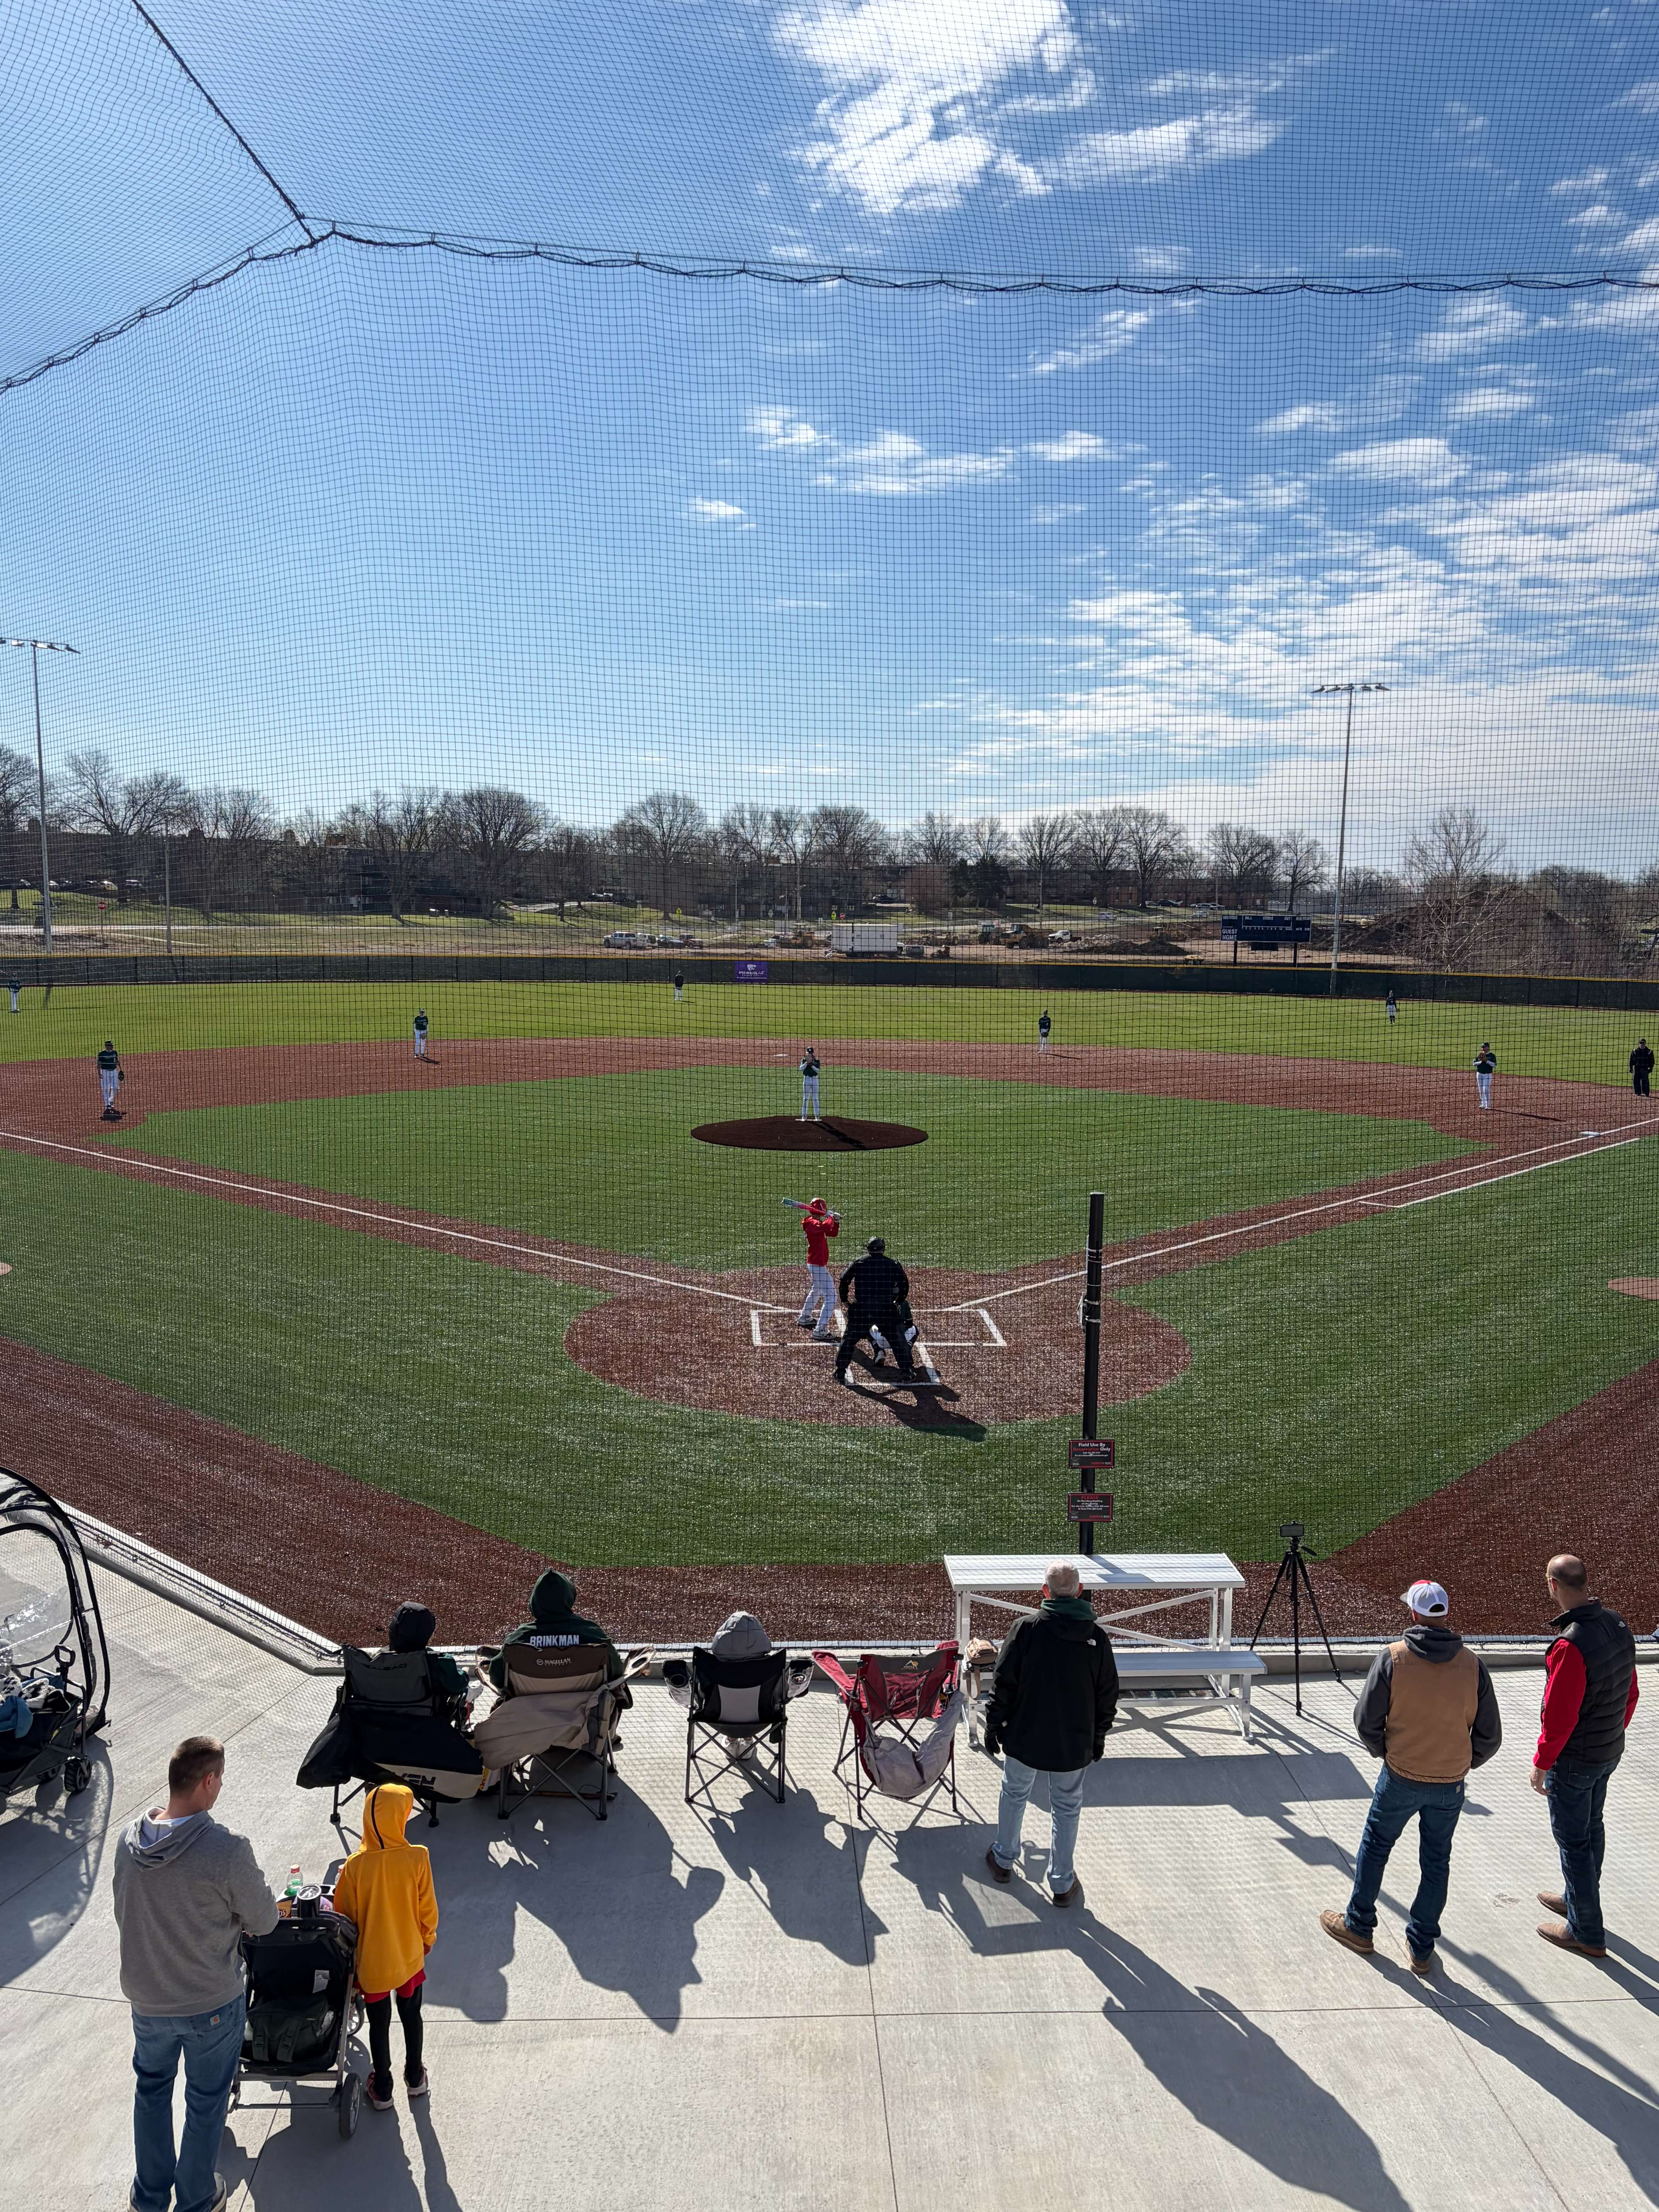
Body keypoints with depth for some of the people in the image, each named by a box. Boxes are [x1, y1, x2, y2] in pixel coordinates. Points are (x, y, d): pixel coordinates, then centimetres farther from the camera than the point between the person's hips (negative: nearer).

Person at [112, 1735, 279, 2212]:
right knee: (206, 2102, 20)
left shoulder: (130, 1841, -14)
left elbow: (124, 1915, 2)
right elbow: (264, 1922, -17)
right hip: (212, 2003, -4)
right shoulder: (227, 1850, -31)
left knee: (152, 2090, 28)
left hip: (146, 1998, 4)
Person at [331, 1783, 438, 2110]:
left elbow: (344, 1913, -10)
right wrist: (427, 1937, 10)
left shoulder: (355, 1865, -24)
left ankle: (382, 2089, 34)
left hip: (372, 1960, -1)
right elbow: (427, 1908, -10)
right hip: (410, 1955, 1)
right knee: (411, 2015, 23)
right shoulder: (418, 1858, -23)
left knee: (379, 2023, 19)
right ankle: (415, 2078, 40)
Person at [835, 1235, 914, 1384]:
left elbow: (844, 1281, 4)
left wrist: (845, 1300, 16)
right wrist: (898, 1303, 23)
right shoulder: (893, 1265, 11)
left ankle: (840, 1371, 12)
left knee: (849, 1337, 13)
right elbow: (905, 1284, 10)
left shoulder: (858, 1263, 10)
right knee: (899, 1339, 14)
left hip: (861, 1308, 0)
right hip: (886, 1309, 0)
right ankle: (906, 1370, 13)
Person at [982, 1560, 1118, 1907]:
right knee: (1067, 1808, 17)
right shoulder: (1097, 1636, -9)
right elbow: (1107, 1693, 1)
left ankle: (1003, 1859, 38)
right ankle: (1063, 1884, 25)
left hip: (1025, 1736, -1)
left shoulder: (1027, 1628, -16)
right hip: (1075, 1742, 1)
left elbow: (1004, 1683, -11)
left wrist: (993, 1726, 2)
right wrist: (1099, 1736, 14)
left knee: (1015, 1794, 22)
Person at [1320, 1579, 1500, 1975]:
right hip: (1451, 1785, 2)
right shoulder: (1472, 1666, -10)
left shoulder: (1392, 1659, -16)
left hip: (1401, 1778, -2)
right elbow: (1489, 1735, -3)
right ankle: (1422, 1949, 26)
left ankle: (1359, 1927, 30)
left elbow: (1366, 1721, -11)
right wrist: (1465, 1762, 15)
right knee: (1436, 1862, 17)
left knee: (1375, 1846, 18)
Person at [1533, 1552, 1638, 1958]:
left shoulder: (1572, 1645, -32)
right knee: (1592, 1827, 24)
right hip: (1610, 1752, 8)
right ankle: (1578, 1899, 44)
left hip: (1574, 1760, -8)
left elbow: (1560, 1716, -26)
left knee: (1573, 1840, 7)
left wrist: (1541, 1763, -13)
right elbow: (1630, 1693, 7)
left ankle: (1587, 1933, 19)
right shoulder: (1617, 1626, -6)